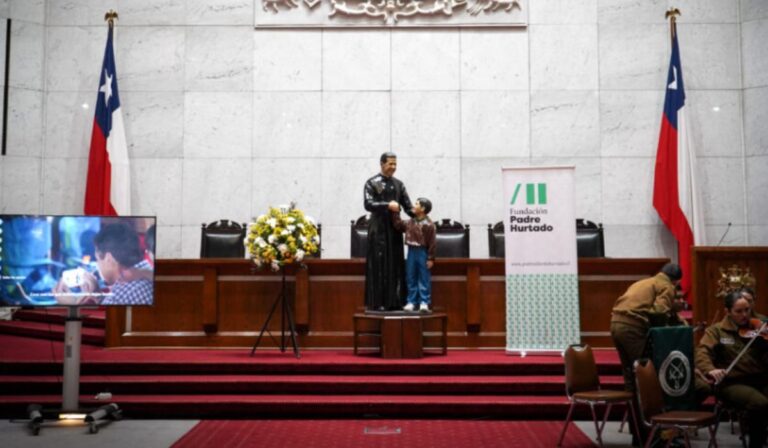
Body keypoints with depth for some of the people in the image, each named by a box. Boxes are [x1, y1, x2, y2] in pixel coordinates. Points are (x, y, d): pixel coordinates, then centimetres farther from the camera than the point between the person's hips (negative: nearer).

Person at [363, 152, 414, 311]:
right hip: (378, 228, -5)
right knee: (379, 265, -4)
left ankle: (394, 301, 10)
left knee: (396, 265, 4)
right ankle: (377, 302, 1)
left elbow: (407, 205, 8)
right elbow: (368, 204, -12)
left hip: (395, 228, 5)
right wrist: (387, 205, -22)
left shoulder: (399, 184, 13)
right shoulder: (372, 183, -1)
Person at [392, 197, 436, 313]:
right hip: (411, 252, 6)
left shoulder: (428, 224, -13)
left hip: (422, 253, -6)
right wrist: (395, 212, 10)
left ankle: (424, 302, 5)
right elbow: (398, 225, 17)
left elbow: (432, 243, -12)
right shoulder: (410, 222, 7)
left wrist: (430, 258, -13)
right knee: (411, 278, 9)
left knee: (424, 279, 1)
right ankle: (411, 301, 16)